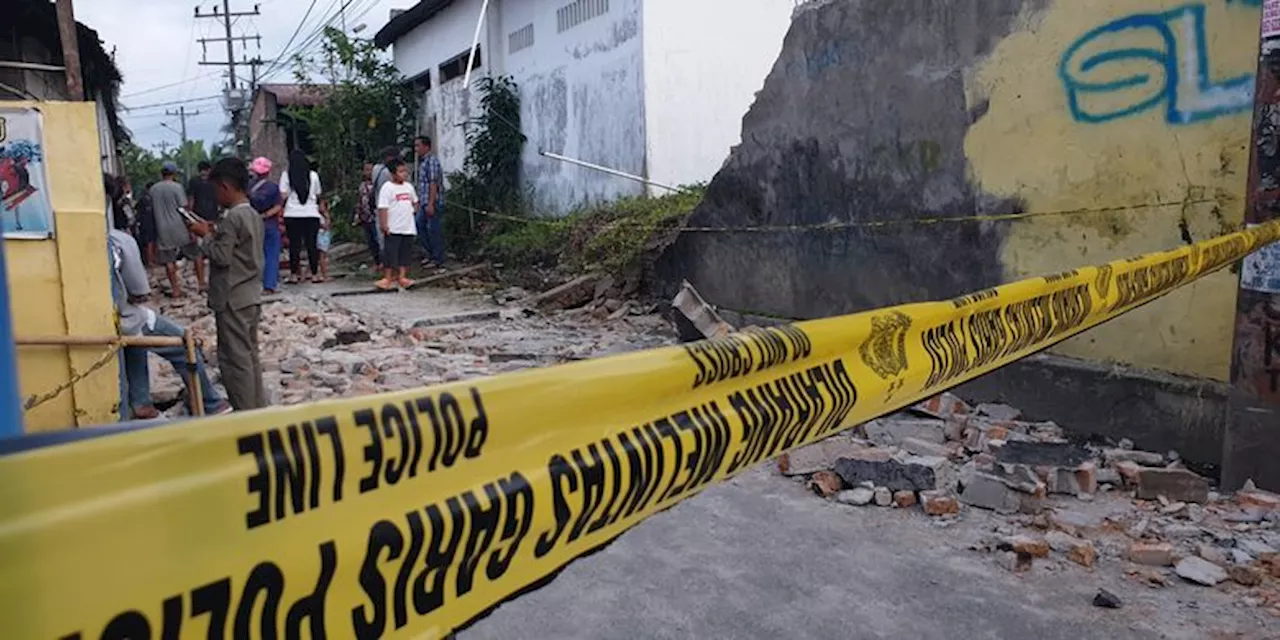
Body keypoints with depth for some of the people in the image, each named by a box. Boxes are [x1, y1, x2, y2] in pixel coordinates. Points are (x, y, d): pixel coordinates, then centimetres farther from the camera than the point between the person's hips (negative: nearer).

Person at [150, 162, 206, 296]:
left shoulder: (153, 189, 6)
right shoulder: (177, 187, -9)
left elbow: (153, 208, 12)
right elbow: (183, 209, -12)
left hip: (163, 229, 4)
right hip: (179, 227, -4)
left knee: (169, 260, 6)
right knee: (197, 255, 10)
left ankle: (175, 289, 7)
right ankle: (201, 284, 10)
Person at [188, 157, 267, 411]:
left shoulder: (231, 218, -18)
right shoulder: (253, 215, 10)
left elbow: (222, 257, -19)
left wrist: (206, 235, -6)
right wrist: (216, 233, 12)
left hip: (233, 299, -9)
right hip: (252, 296, 9)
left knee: (234, 359, -2)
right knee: (249, 354, 15)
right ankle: (258, 408, 22)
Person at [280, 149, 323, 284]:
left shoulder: (286, 175, -1)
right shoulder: (313, 175, 3)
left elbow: (283, 195, -5)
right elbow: (318, 195, 8)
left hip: (292, 214, -1)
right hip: (311, 213, 1)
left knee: (294, 244, 4)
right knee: (311, 244, 4)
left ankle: (294, 275, 4)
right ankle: (314, 274, 4)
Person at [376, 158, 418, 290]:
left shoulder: (409, 186, 10)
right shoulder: (387, 188, -10)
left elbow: (415, 201, 26)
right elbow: (382, 208, -14)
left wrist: (413, 209, 8)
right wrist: (384, 226, -19)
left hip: (408, 228, 6)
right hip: (393, 229, -6)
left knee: (406, 254, 9)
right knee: (390, 254, -2)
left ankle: (402, 277, 17)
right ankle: (387, 278, 5)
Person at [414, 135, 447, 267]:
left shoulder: (432, 161, -13)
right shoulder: (422, 162, 16)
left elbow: (433, 183, -19)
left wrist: (431, 204, -22)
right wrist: (421, 202, 21)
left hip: (433, 202, -10)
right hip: (424, 203, 10)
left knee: (433, 229, -3)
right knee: (418, 225, 11)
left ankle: (438, 259, 5)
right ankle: (431, 252, 21)